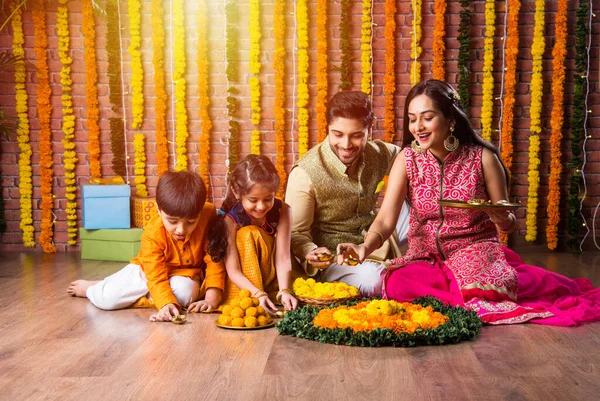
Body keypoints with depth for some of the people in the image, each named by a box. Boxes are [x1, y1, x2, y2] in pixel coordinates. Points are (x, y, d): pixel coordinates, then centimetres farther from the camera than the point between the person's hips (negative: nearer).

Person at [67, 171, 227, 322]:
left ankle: (134, 294, -5)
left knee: (185, 292, -34)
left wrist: (211, 299, -29)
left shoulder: (209, 216, -28)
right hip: (149, 270, -1)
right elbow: (157, 278, -30)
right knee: (107, 298, -19)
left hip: (185, 274, 1)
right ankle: (91, 288, 20)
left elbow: (214, 259, -21)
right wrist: (167, 304, -49)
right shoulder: (153, 234, -28)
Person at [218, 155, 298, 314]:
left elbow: (283, 257, -19)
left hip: (273, 280, 3)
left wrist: (284, 292, -34)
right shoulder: (229, 218, -21)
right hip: (242, 286, -2)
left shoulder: (282, 210, -13)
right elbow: (233, 270, -24)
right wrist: (258, 294, -38)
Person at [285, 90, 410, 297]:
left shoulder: (379, 154, -5)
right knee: (371, 281, -35)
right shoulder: (305, 173, -21)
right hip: (334, 258, -6)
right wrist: (310, 254, -38)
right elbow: (296, 233, -17)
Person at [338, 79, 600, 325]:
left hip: (474, 250, -1)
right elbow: (385, 220, -13)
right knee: (398, 285, -29)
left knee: (482, 289, -32)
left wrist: (502, 218, -24)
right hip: (424, 255, 1)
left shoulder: (483, 158, -9)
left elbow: (507, 224, 1)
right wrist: (365, 246, -34)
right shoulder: (407, 159, -5)